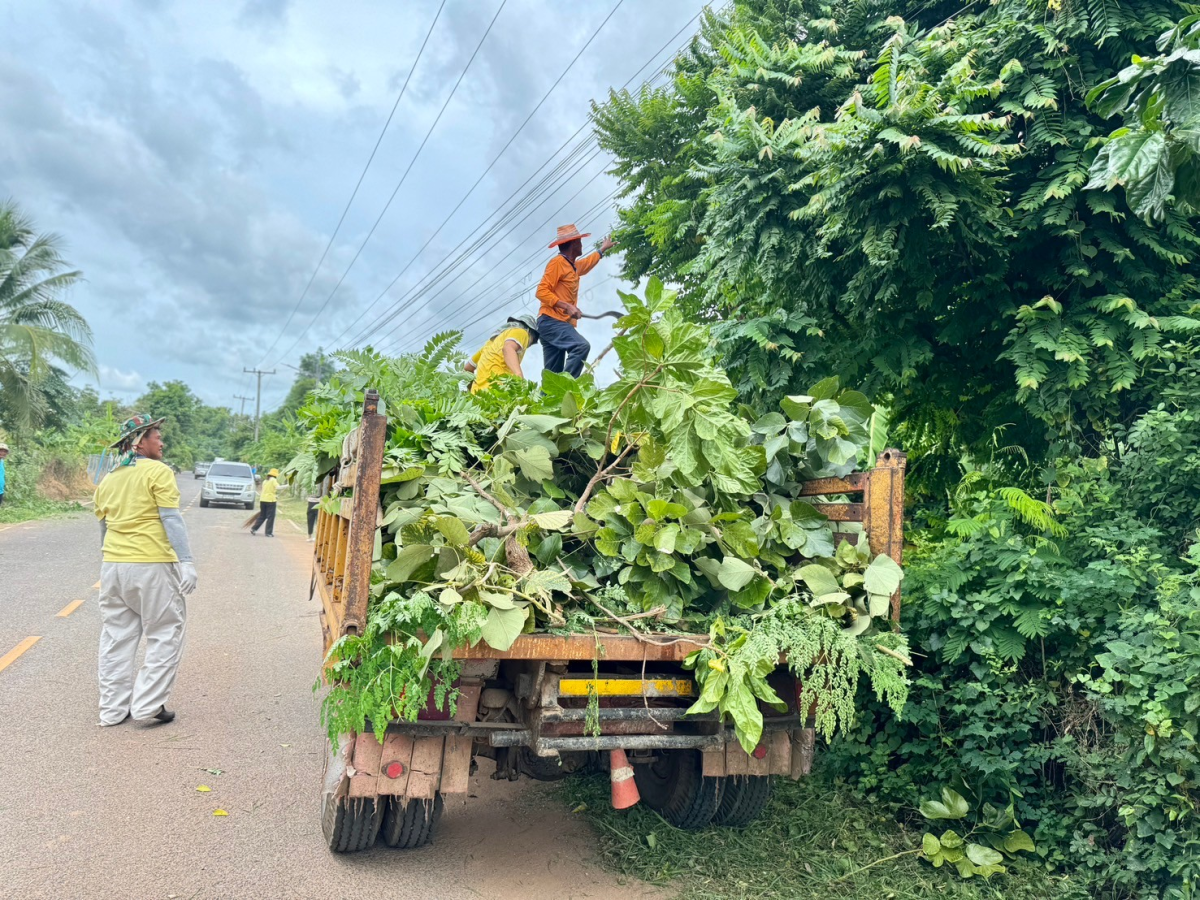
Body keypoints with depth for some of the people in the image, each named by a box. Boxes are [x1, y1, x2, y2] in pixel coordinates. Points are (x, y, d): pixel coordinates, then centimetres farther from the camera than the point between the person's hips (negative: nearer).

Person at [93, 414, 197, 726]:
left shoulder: (108, 480, 14)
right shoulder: (158, 472, -7)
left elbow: (103, 527, 19)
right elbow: (171, 519, -14)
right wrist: (186, 561, -16)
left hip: (112, 565, 7)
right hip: (152, 564, -7)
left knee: (116, 637, 13)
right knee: (165, 634, 4)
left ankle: (113, 709, 18)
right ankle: (148, 704, 2)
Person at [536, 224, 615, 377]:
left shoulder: (572, 266, 23)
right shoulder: (557, 262, -7)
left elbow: (587, 263, 48)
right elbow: (541, 291, -16)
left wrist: (603, 249, 58)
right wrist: (567, 306, -23)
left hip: (560, 323, 10)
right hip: (551, 321, -10)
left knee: (553, 374, 1)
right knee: (581, 346, -30)